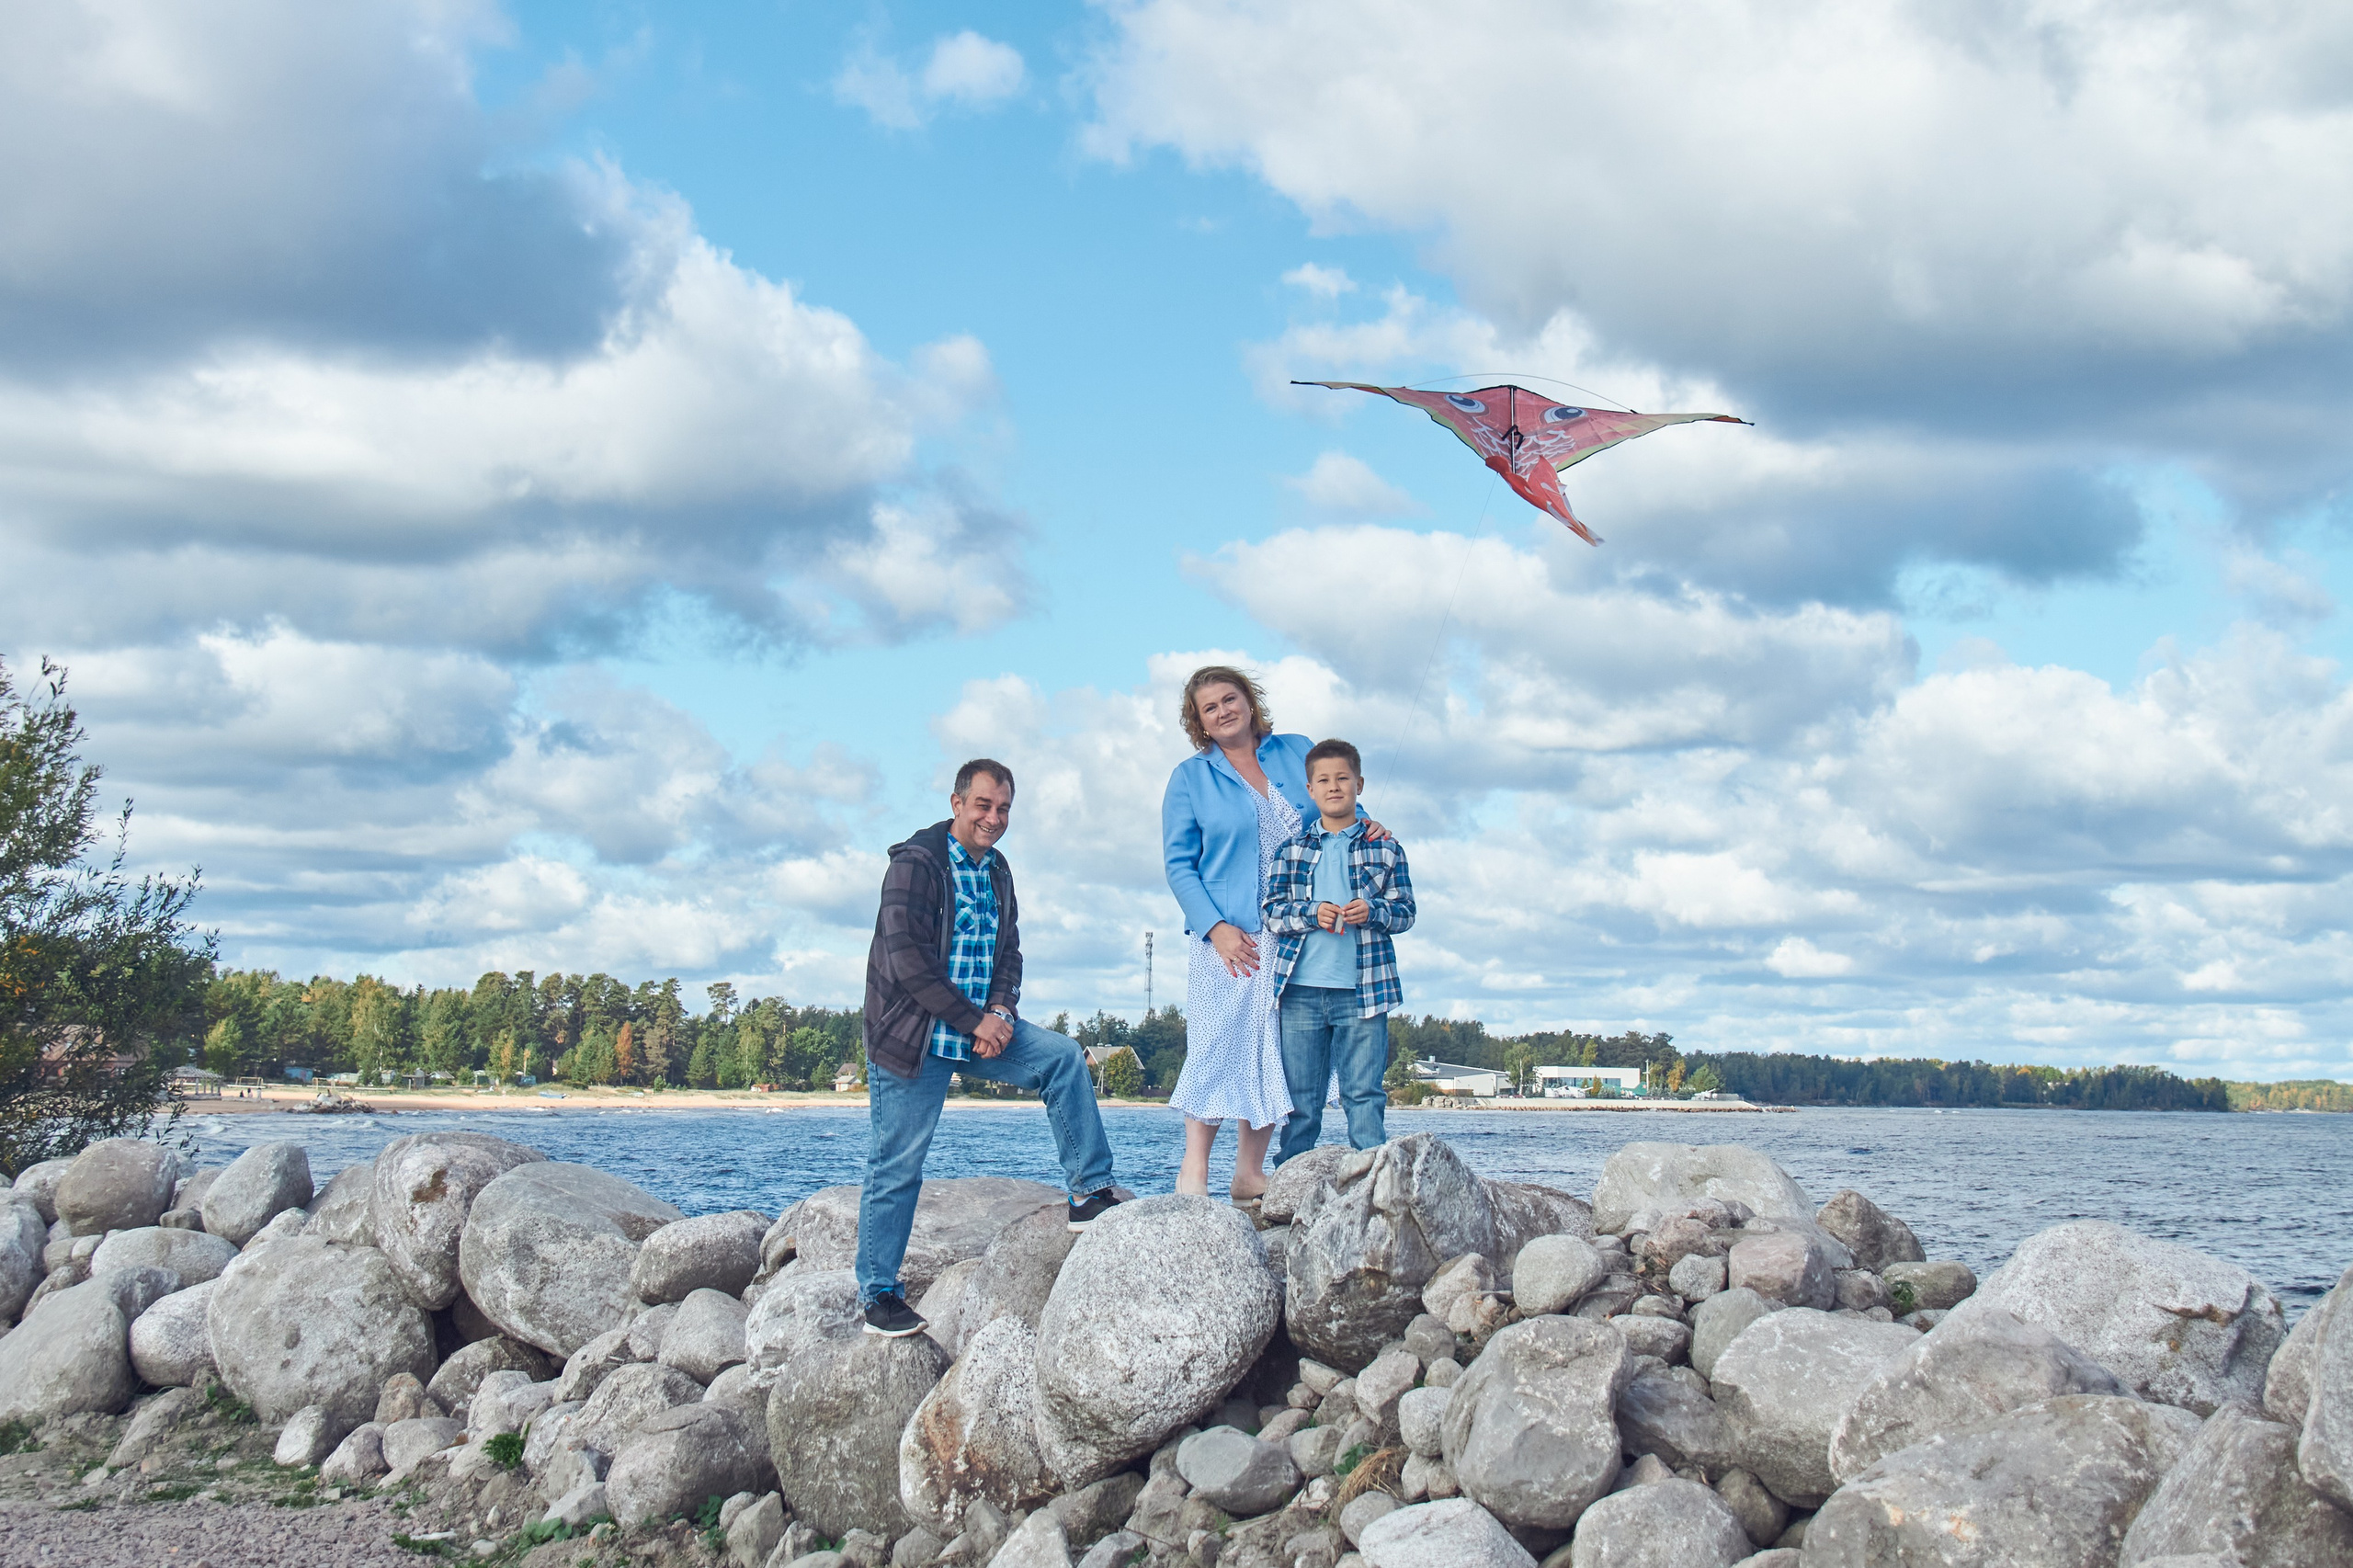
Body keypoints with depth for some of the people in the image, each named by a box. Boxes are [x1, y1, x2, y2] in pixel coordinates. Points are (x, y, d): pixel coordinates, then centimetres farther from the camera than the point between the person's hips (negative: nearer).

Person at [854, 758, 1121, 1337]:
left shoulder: (996, 871, 11)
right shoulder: (915, 864, -13)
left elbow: (1008, 953, 13)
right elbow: (907, 960, -20)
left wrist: (1001, 1013, -7)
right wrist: (975, 1022, -18)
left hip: (979, 1027, 7)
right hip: (914, 1038, -7)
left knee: (1065, 1057, -9)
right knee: (896, 1166, -3)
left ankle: (1090, 1194, -5)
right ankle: (879, 1296, 6)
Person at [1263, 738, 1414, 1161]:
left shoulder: (1384, 848, 8)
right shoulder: (1291, 849, 9)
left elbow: (1405, 912, 7)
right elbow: (1272, 912, 5)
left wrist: (1372, 911, -14)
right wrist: (1311, 913, -14)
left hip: (1362, 988, -1)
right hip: (1301, 988, 1)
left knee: (1364, 1094, -1)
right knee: (1299, 1098, 5)